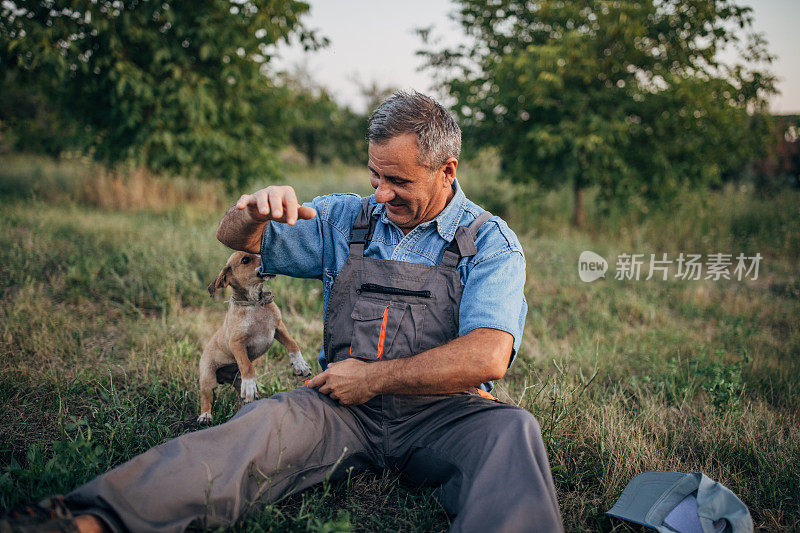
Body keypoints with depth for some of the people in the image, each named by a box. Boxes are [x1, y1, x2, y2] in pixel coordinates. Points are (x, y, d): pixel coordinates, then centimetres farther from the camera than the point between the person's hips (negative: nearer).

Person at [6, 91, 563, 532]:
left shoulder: (491, 242, 1)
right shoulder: (345, 219, 12)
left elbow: (488, 356, -14)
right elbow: (235, 239, 13)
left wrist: (375, 377, -10)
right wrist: (254, 211, -12)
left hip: (444, 415, -1)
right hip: (346, 407, 1)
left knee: (512, 430, -33)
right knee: (265, 421, -29)